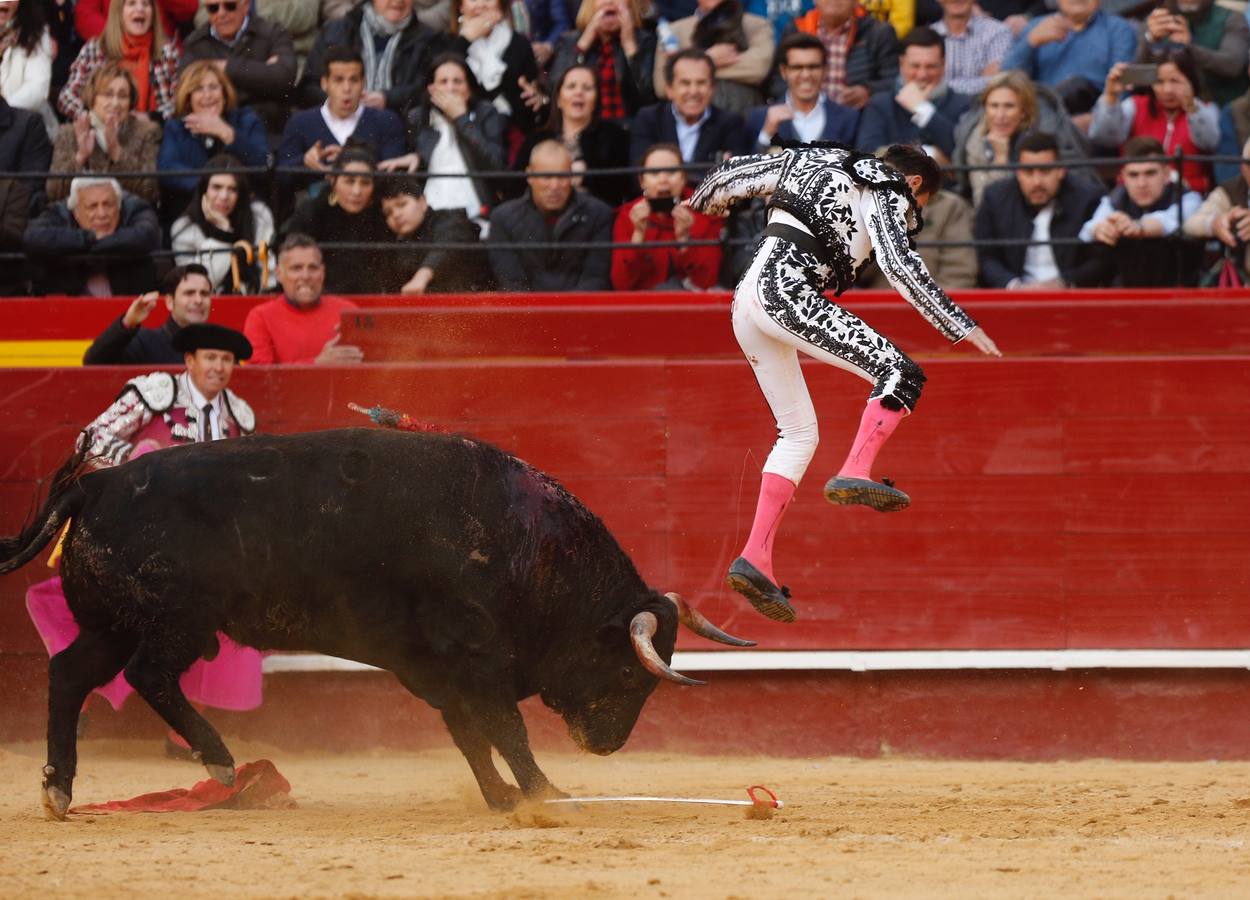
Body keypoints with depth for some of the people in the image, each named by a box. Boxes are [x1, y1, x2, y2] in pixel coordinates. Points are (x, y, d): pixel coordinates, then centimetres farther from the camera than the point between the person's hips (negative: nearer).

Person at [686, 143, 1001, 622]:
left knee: (799, 431, 14)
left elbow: (740, 171, 35)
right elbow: (900, 266, -8)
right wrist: (963, 326, -6)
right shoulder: (887, 193, 5)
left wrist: (707, 199, 56)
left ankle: (755, 556, 4)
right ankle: (855, 474, -30)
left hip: (746, 300, 9)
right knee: (899, 374, -11)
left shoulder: (820, 164, 27)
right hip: (786, 292, -9)